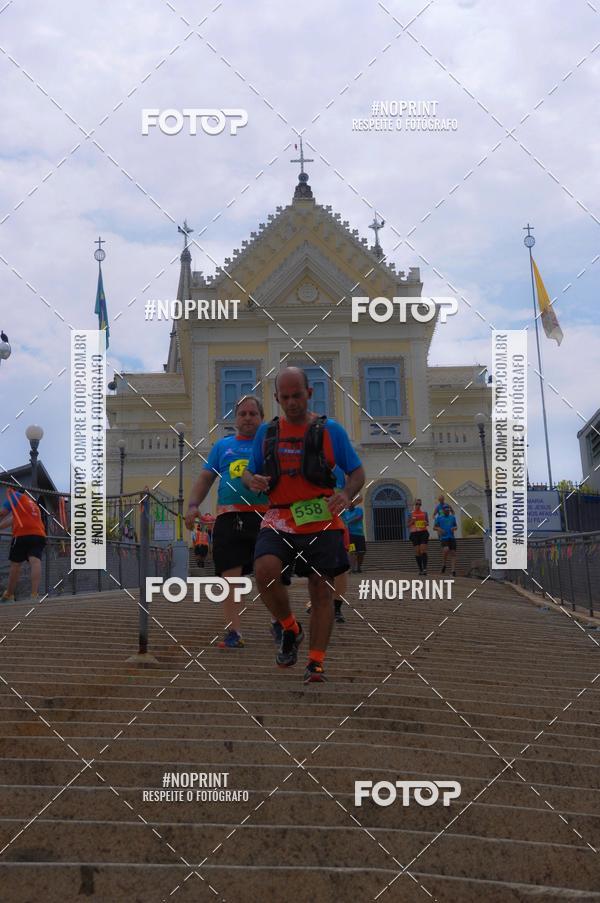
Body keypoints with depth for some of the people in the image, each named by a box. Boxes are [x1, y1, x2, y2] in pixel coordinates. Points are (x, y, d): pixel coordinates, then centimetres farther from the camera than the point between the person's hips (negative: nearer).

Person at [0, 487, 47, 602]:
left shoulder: (15, 496, 13)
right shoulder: (33, 503, 32)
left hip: (23, 534, -4)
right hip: (39, 534, 4)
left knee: (15, 564, 8)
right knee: (35, 562, -12)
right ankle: (34, 594, -28)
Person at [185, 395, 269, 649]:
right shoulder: (222, 445, 20)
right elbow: (205, 478, 18)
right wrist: (193, 505, 3)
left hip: (264, 516, -1)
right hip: (228, 518, 1)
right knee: (229, 575, -5)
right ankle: (233, 632, -1)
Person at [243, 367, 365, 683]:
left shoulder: (330, 430, 4)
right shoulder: (266, 432, 12)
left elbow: (357, 471, 6)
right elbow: (248, 471, 19)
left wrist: (346, 494, -16)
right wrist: (251, 480, -7)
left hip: (321, 522, -1)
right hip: (279, 521, 1)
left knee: (321, 590, 0)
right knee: (265, 570, -24)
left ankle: (316, 663, 13)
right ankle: (290, 629, 1)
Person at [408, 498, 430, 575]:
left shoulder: (424, 513, 8)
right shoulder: (411, 513, 5)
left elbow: (428, 523, 15)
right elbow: (408, 525, 7)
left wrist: (426, 523, -7)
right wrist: (412, 521, -12)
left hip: (423, 532, 0)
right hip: (414, 533, 0)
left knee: (423, 550, -11)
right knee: (417, 551, 0)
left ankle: (424, 568, -16)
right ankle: (420, 569, 8)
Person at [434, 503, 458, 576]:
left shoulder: (452, 517, 15)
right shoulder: (439, 518, 6)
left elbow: (456, 526, 23)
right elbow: (434, 527, 8)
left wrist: (454, 528, -1)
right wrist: (439, 529, -12)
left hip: (452, 537, 3)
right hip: (443, 537, -3)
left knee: (453, 553, -5)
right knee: (446, 549, -27)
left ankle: (453, 571, -5)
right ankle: (444, 564, -2)